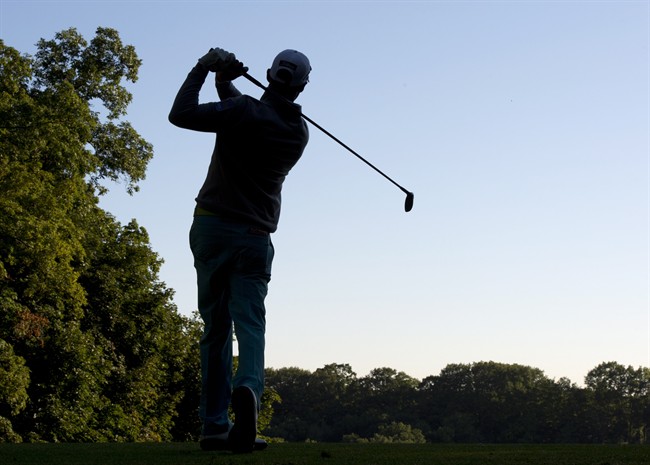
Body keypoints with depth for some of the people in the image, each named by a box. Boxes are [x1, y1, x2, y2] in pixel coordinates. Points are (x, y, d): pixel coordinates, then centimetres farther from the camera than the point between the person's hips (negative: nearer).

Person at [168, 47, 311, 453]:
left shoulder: (244, 112, -10)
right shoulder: (299, 133, 7)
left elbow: (181, 115, -13)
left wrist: (203, 70, -3)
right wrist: (227, 84, 15)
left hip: (212, 226, -1)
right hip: (255, 237, 1)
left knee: (216, 328, 7)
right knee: (250, 323, -6)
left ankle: (215, 424, 5)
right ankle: (248, 388, -37)